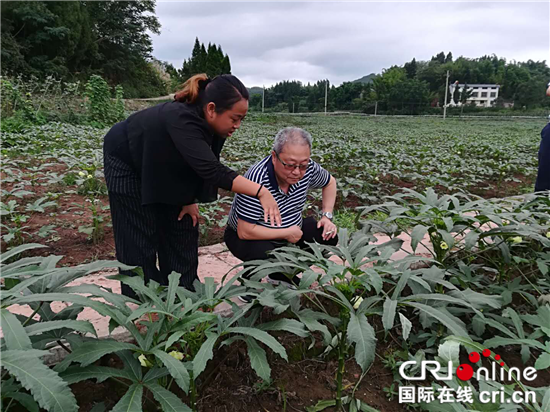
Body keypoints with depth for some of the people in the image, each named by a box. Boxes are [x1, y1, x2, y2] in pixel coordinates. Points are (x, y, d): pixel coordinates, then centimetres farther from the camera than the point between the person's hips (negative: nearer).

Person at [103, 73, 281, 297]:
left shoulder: (212, 124, -18)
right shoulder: (181, 120, -42)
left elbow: (199, 167, -3)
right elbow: (210, 169, -52)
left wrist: (190, 199, -6)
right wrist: (259, 191, -57)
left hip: (162, 170, 7)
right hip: (128, 164, -7)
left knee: (181, 231, 7)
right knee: (138, 240, -4)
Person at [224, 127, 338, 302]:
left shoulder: (308, 168, -17)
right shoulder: (257, 179, -36)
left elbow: (330, 182, 7)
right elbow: (245, 231, -34)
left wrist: (327, 216, -5)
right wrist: (287, 233, -26)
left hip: (289, 231, 7)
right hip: (245, 236, -6)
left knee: (329, 237, -7)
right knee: (263, 255, -38)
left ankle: (283, 274, 15)